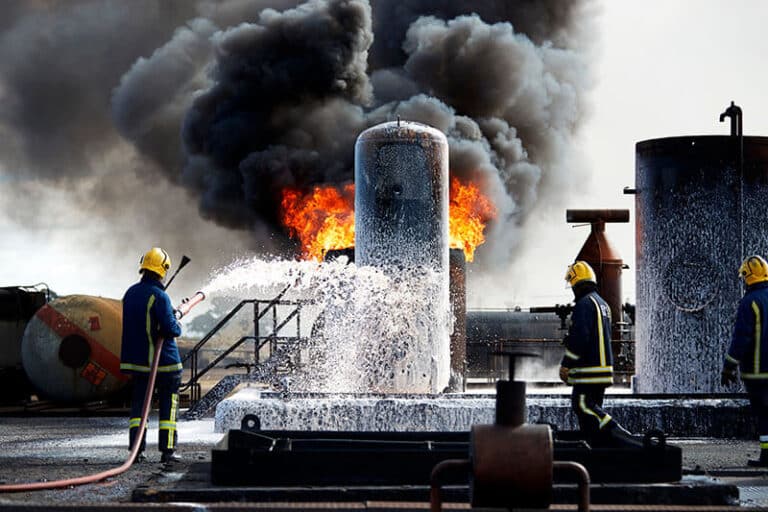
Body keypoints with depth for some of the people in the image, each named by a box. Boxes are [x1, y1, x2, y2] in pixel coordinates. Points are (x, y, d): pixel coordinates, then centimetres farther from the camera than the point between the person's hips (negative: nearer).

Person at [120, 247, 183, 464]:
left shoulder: (130, 293, 7)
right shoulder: (159, 296, -17)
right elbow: (170, 328, -23)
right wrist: (177, 326, 2)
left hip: (137, 359, 6)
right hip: (164, 360, -6)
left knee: (139, 402, 11)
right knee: (168, 405, 4)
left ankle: (136, 448, 4)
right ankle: (167, 450, 2)